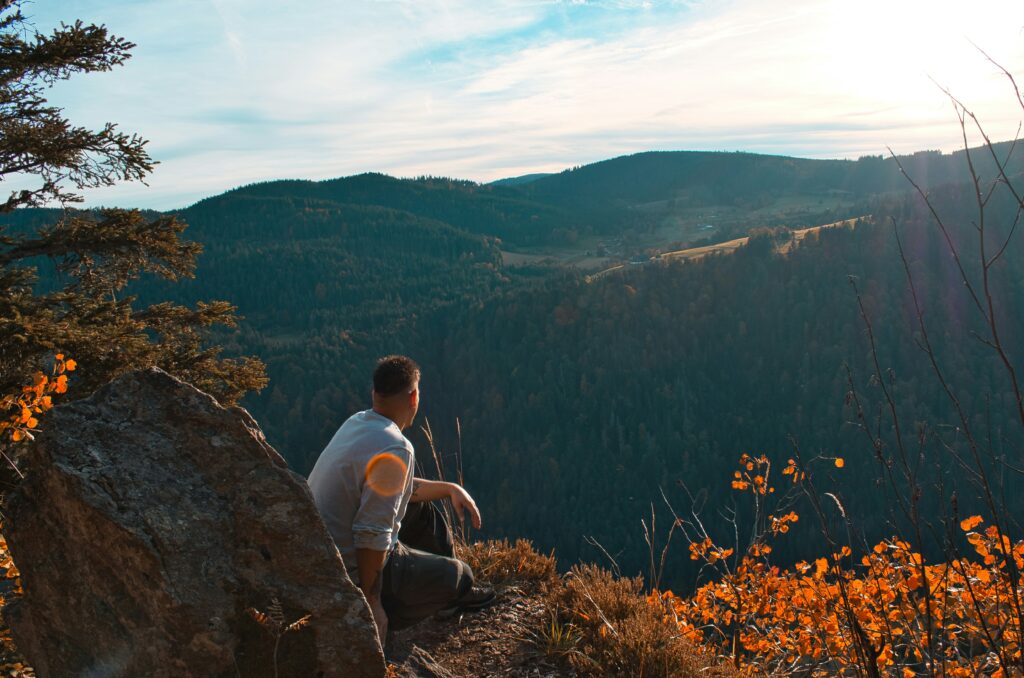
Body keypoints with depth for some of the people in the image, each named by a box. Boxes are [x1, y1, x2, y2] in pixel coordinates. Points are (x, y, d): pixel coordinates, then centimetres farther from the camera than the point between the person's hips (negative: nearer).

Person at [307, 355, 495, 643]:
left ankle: (453, 591, 38)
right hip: (351, 571, -8)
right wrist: (371, 601, -19)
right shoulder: (396, 449, -27)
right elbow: (372, 536, -30)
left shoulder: (357, 422, 2)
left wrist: (450, 488, 14)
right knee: (457, 575, 8)